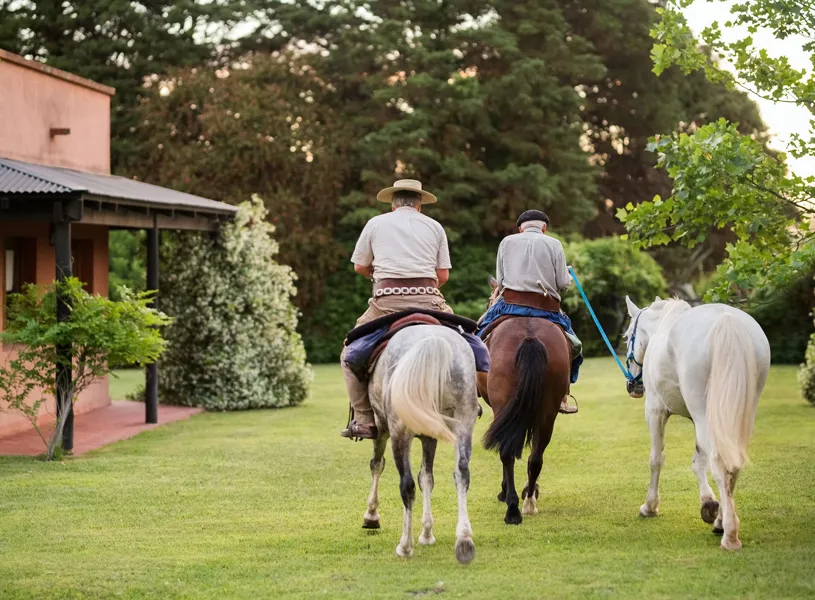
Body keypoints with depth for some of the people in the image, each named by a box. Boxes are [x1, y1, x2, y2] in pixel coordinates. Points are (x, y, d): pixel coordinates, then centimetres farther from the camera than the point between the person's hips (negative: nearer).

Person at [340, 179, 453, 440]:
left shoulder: (376, 223, 13)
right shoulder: (435, 226, 17)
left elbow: (359, 266, 16)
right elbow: (443, 274, 12)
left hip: (388, 301, -2)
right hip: (428, 299, 2)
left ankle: (364, 421, 4)